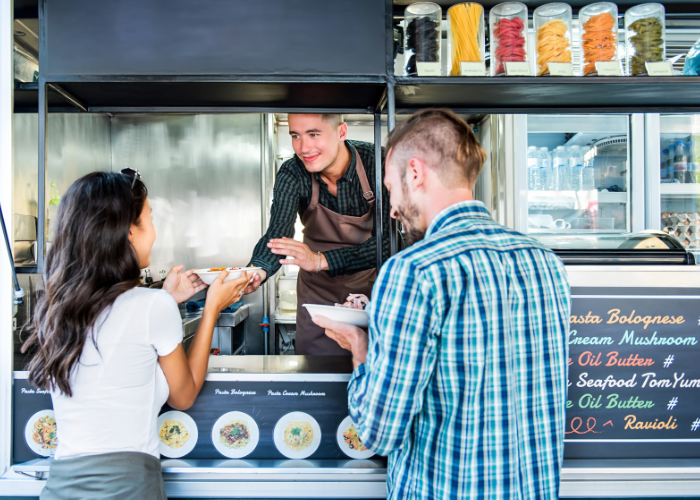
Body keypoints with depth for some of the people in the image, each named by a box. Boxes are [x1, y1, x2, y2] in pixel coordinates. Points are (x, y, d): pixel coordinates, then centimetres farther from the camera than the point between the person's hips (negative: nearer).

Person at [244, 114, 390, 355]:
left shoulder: (378, 163, -23)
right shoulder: (291, 175, -17)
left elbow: (387, 241, -28)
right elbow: (277, 235, -26)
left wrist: (320, 260, -40)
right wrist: (256, 271, -49)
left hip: (371, 282, -1)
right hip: (319, 289, 1)